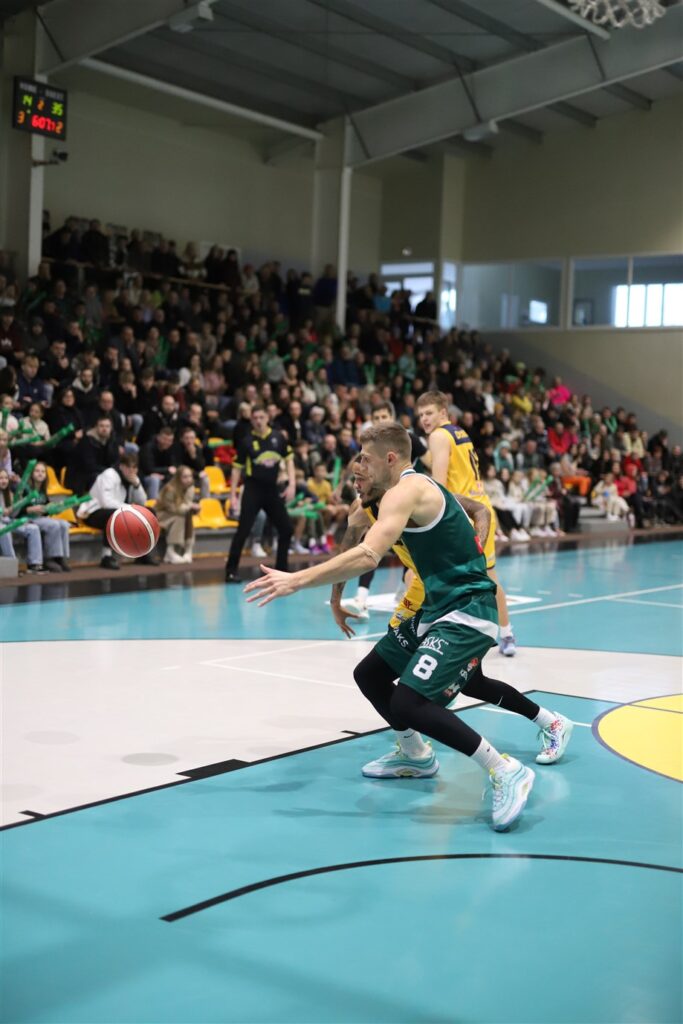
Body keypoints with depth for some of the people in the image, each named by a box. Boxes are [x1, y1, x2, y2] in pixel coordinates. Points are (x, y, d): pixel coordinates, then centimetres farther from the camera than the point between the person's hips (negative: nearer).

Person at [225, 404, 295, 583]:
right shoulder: (247, 441, -5)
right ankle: (231, 570, -2)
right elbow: (237, 468, -1)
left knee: (286, 529, 5)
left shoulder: (279, 437, 1)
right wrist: (233, 495, -6)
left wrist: (291, 484, -2)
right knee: (243, 530, -9)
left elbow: (289, 459, 9)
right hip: (253, 489, -4)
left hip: (272, 489, 4)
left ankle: (281, 569, 19)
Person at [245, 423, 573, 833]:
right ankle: (416, 755, 40)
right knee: (370, 674, 19)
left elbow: (367, 557, -32)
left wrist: (295, 581, -32)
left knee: (407, 703, -23)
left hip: (467, 612, -11)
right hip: (440, 607, 11)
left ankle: (507, 772, -14)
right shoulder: (418, 488, 12)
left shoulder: (405, 490, -18)